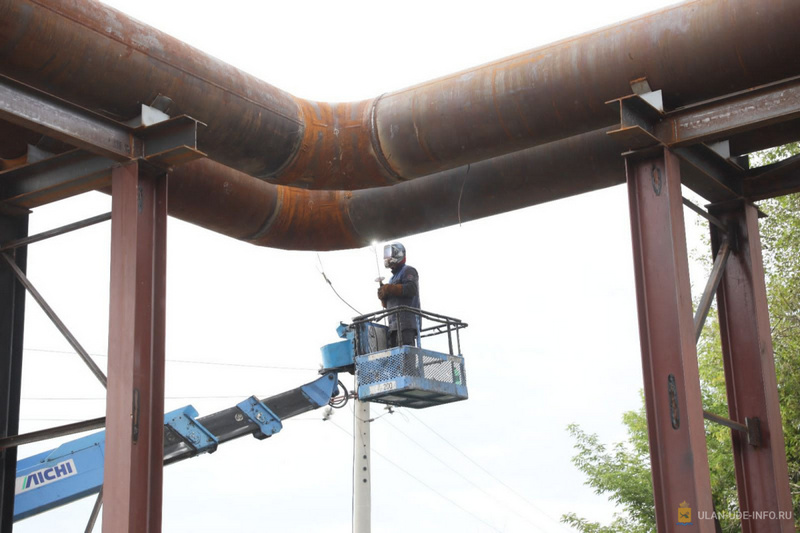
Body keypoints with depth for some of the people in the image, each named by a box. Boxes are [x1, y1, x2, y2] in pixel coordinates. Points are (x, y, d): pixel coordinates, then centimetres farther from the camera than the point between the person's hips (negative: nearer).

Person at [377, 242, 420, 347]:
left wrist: (388, 289, -10)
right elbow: (388, 305, 32)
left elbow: (411, 289, -16)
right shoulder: (394, 276, 31)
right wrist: (383, 296, 8)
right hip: (394, 324, 9)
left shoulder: (408, 271, 5)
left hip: (406, 322, -9)